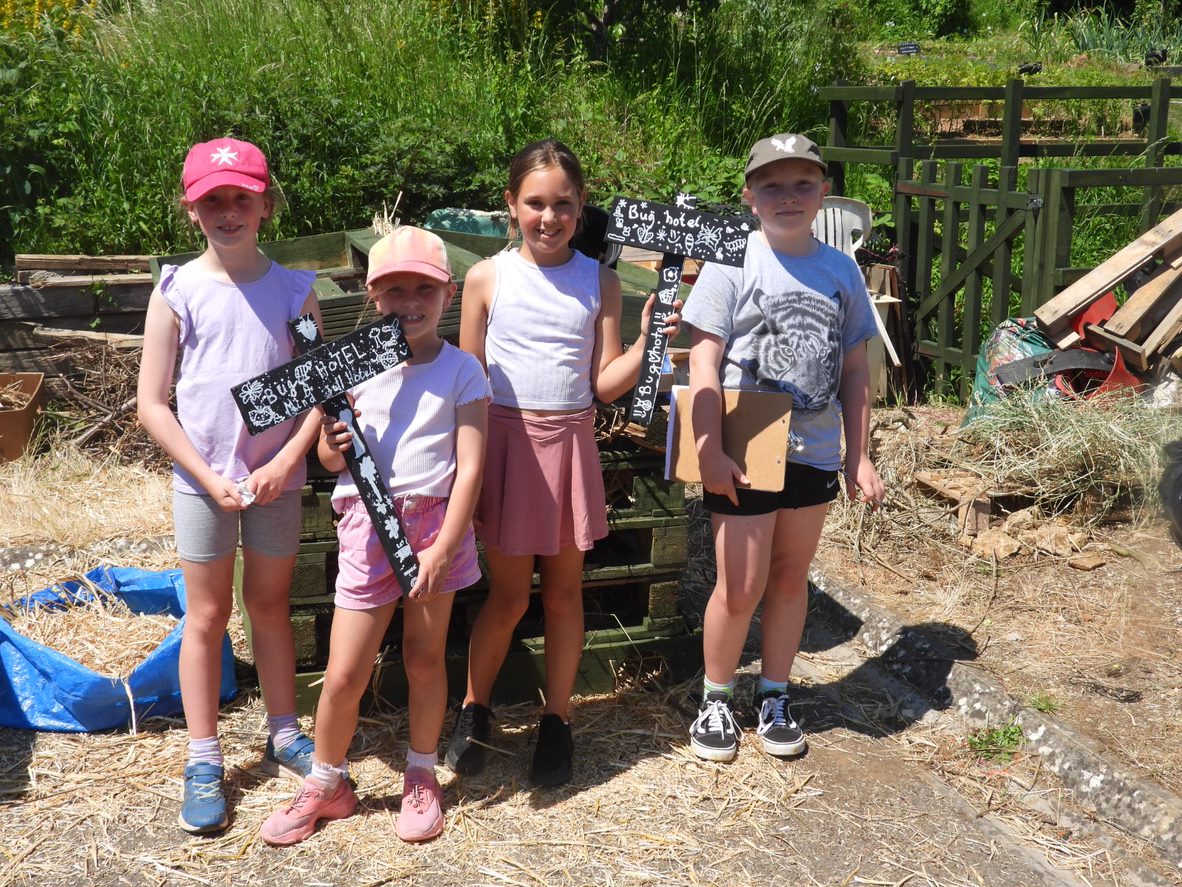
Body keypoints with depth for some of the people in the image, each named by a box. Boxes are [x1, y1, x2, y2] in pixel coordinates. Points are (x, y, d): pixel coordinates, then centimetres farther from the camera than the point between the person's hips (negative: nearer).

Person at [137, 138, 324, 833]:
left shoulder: (293, 289, -1)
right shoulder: (177, 292, -5)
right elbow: (152, 402, -5)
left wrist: (286, 462, -14)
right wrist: (208, 476, -12)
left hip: (277, 478, 1)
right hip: (203, 479, -1)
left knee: (271, 607, 14)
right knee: (207, 616, 7)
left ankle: (285, 737, 29)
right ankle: (204, 762, 17)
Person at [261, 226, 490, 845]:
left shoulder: (463, 371, -3)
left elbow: (470, 466, -7)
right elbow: (328, 457, 10)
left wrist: (443, 549, -14)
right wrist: (333, 445, -15)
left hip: (435, 521, -1)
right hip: (367, 523, 1)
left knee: (424, 657, 12)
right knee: (345, 674, 2)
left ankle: (421, 780, 31)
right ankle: (326, 784, 24)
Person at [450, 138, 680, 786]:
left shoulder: (599, 282, 2)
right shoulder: (487, 278, -2)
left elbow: (606, 383, 0)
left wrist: (646, 344, -16)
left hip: (569, 443, 2)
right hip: (504, 441, -1)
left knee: (563, 592, 11)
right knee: (508, 595, 6)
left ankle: (557, 719, 27)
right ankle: (474, 710, 28)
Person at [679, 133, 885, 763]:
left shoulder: (841, 271, 5)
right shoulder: (732, 263, -8)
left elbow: (855, 371, 11)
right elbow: (703, 364, -12)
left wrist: (859, 456, 8)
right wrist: (710, 452, -18)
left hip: (815, 451, 4)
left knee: (791, 577, 15)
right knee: (741, 587, 0)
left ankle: (774, 694, 32)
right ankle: (716, 698, 23)